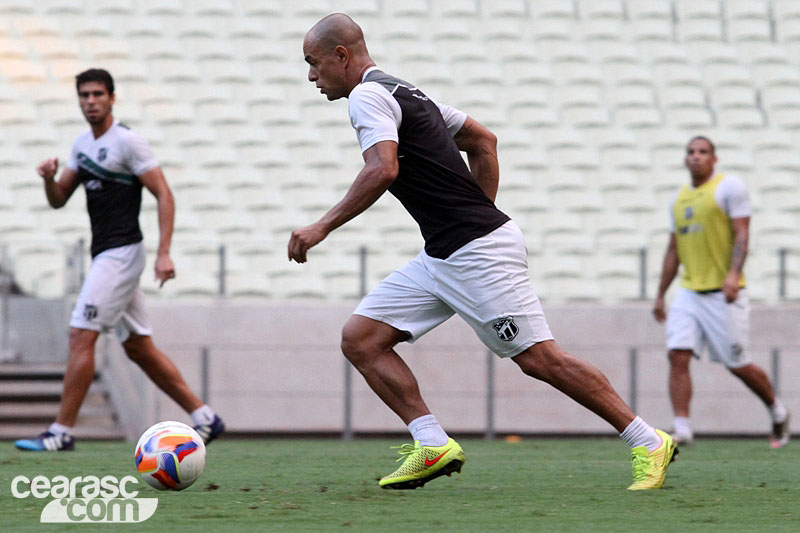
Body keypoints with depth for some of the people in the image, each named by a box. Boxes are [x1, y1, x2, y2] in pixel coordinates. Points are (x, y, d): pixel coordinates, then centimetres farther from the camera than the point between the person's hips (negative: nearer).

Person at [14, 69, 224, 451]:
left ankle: (61, 431, -9)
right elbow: (59, 201, 17)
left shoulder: (127, 142, -11)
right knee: (139, 348, 11)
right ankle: (204, 418, 16)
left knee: (81, 336, -12)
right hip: (105, 256, 9)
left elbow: (164, 196, -13)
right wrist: (49, 179, -6)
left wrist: (164, 254, -21)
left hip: (120, 254, -9)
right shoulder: (82, 144, 15)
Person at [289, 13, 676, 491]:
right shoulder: (401, 93, 19)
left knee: (541, 360, -8)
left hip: (478, 251, -10)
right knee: (359, 339, 2)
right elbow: (484, 139, 25)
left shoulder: (367, 96, -10)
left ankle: (650, 444, -1)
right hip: (441, 258, 10)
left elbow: (383, 170, -27)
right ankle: (432, 445, -4)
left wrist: (322, 227, -22)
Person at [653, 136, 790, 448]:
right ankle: (682, 428, -15)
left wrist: (733, 274, -25)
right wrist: (660, 296, 20)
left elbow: (741, 235, -11)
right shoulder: (679, 198, 16)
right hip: (689, 292, 6)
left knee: (737, 365, 0)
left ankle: (777, 411, 24)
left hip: (723, 293, -6)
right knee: (678, 355, -12)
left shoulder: (729, 187, -3)